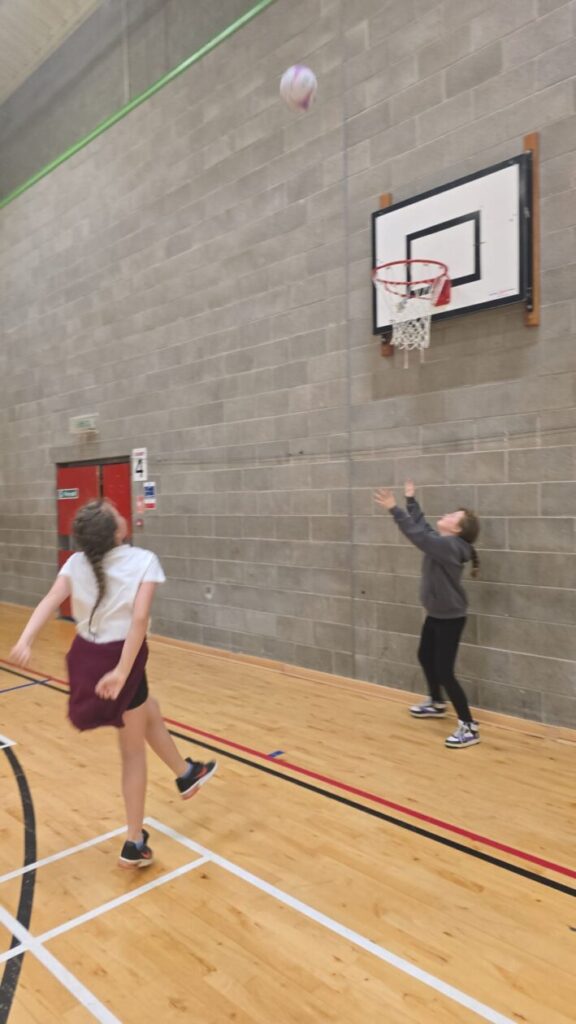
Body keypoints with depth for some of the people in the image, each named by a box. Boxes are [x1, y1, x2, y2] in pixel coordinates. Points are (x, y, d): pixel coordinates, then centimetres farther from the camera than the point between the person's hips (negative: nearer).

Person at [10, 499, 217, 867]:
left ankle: (186, 773, 49)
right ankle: (134, 843, 27)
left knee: (149, 710, 30)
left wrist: (25, 641, -25)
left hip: (85, 656, 6)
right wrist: (122, 670, -26)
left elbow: (50, 602, -16)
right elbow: (139, 619, -25)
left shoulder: (77, 562, -2)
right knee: (133, 751, 15)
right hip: (119, 658, -5)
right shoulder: (144, 561, -15)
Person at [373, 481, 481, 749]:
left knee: (444, 672, -9)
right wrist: (410, 500, 21)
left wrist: (394, 509, -39)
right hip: (436, 614, 10)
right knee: (425, 657, 25)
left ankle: (469, 727, 2)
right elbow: (421, 526, 17)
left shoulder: (451, 546, -25)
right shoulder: (441, 542, 1)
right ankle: (436, 704, 47)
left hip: (450, 618, -10)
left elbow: (417, 535, -36)